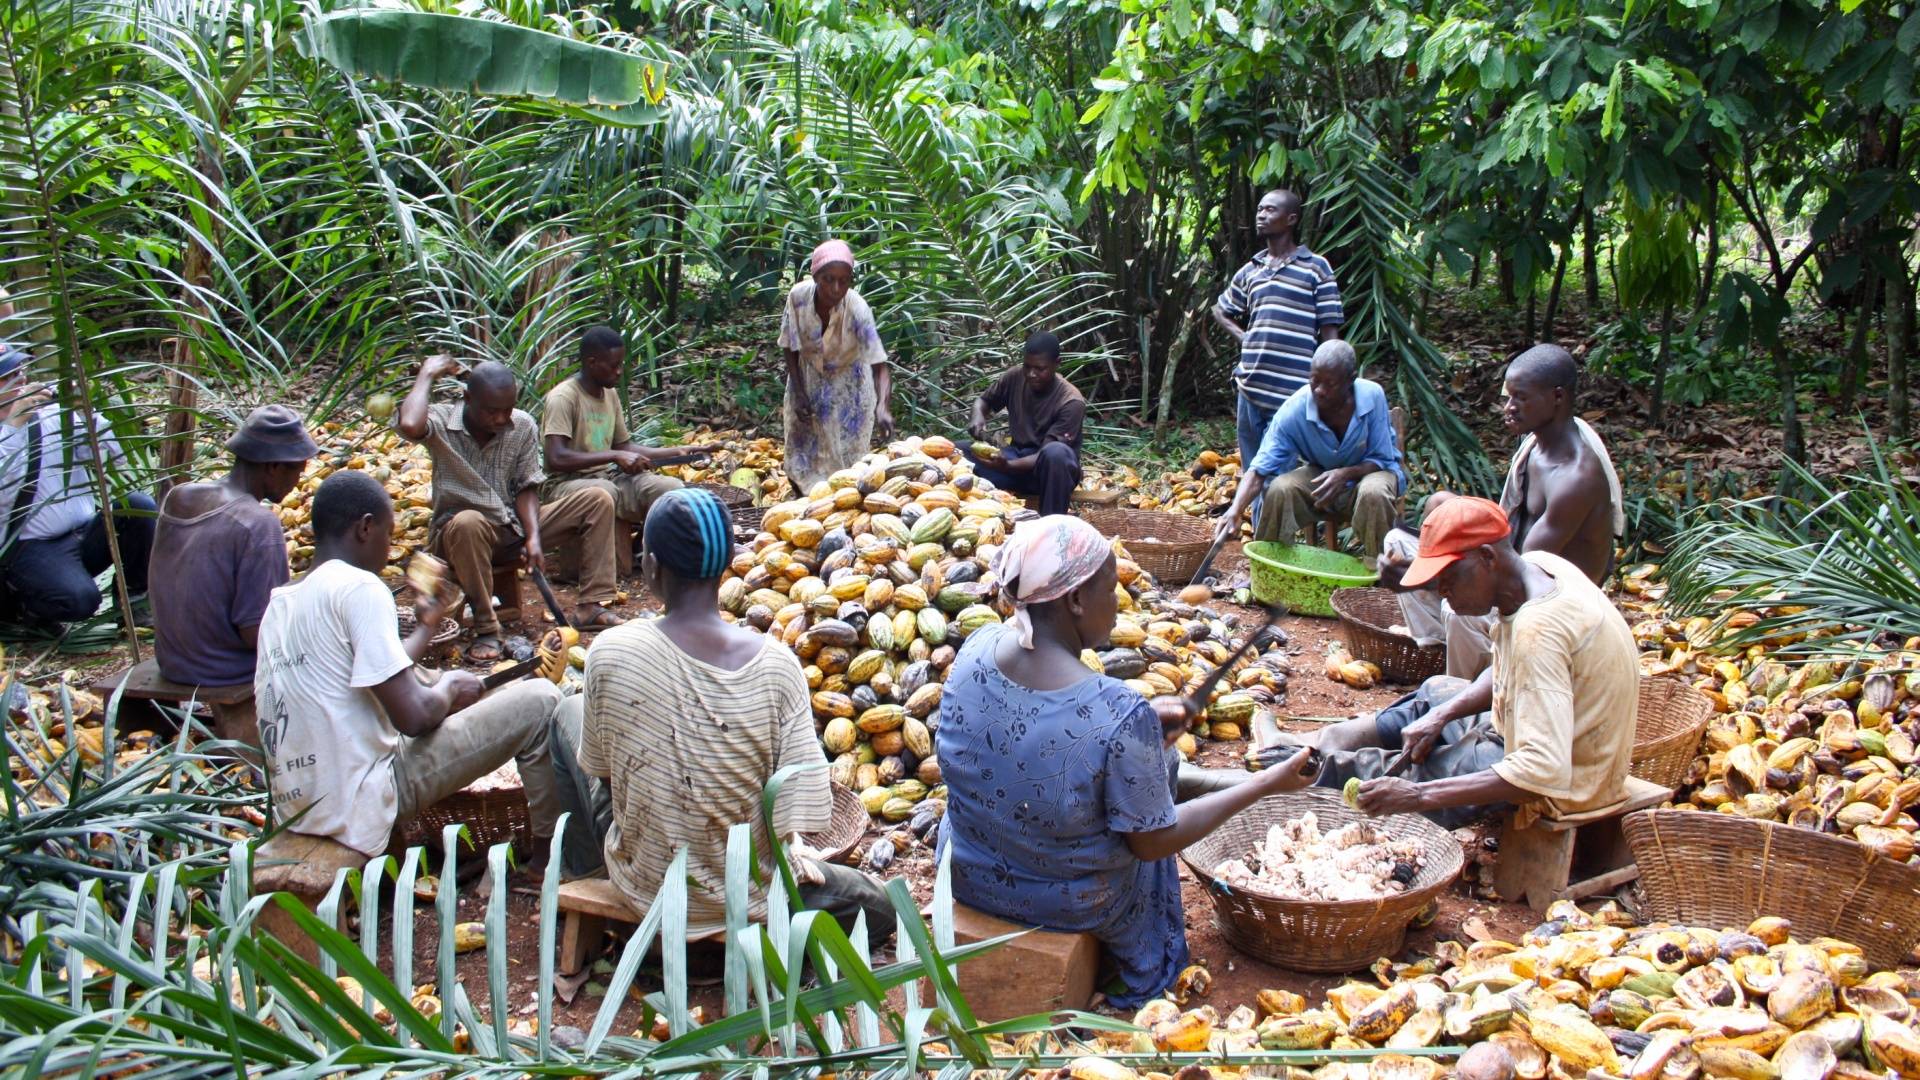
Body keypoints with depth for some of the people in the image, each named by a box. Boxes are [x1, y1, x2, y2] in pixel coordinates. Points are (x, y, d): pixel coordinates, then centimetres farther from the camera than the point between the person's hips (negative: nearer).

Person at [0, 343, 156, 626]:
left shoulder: (55, 413, 8)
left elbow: (113, 456, 3)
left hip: (87, 534, 5)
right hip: (32, 549, -5)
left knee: (138, 504, -22)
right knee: (79, 599, -32)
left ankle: (135, 597, -3)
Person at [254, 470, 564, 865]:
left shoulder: (280, 601, 11)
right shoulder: (359, 587, -15)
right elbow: (413, 717, -19)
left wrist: (426, 626, 33)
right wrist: (449, 687, 2)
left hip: (296, 806, 9)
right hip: (363, 808, -9)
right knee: (539, 700, -2)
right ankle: (548, 853, 12)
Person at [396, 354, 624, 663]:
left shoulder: (523, 426, -3)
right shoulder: (442, 421, -15)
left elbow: (526, 487, -1)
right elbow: (409, 425, -39)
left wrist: (534, 537, -17)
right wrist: (427, 375, -23)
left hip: (513, 527, 5)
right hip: (457, 532, -5)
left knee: (598, 499, -7)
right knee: (467, 523, -43)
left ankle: (591, 607, -10)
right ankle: (486, 629, -29)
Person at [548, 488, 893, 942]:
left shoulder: (611, 653, -22)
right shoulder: (776, 662, -20)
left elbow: (598, 765, -6)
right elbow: (803, 788, -17)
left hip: (646, 888, 0)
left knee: (569, 715, 26)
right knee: (877, 908, 29)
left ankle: (581, 864, 40)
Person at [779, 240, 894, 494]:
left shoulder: (857, 309, -32)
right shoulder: (798, 296, -24)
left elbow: (880, 365, -39)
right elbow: (790, 347, -8)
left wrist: (883, 406, -55)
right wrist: (799, 393, -12)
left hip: (848, 385, -3)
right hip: (809, 380, 3)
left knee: (845, 458, 2)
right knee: (801, 460, 12)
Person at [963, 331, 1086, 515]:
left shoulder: (1071, 402, -21)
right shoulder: (1015, 377, -7)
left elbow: (1045, 453, -25)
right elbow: (984, 401, 10)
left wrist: (1007, 466, -41)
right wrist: (978, 416, -15)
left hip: (1049, 471, -5)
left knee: (1055, 453, -41)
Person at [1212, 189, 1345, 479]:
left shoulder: (1316, 268, -1)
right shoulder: (1249, 271, 14)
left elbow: (1330, 335, -3)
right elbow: (1221, 310, 31)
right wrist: (1243, 337, 12)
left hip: (1291, 396, -5)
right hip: (1250, 389, 5)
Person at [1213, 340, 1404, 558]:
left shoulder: (1372, 396, -24)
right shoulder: (1294, 409, -23)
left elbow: (1382, 460, -13)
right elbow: (1259, 469, -26)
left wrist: (1346, 474, -34)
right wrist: (1235, 512, -42)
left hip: (1369, 471, -1)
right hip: (1320, 475, 1)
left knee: (1373, 492, -36)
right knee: (1280, 489, -28)